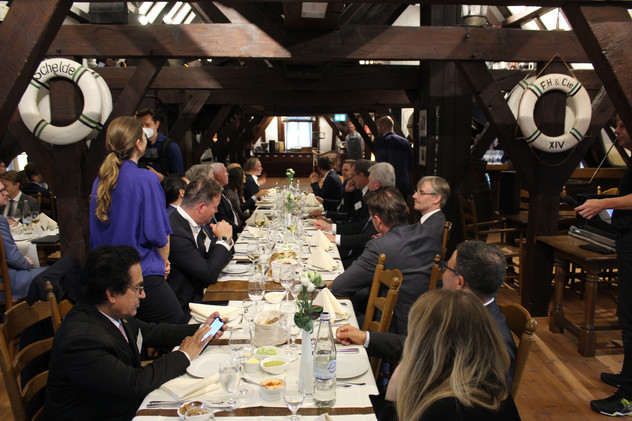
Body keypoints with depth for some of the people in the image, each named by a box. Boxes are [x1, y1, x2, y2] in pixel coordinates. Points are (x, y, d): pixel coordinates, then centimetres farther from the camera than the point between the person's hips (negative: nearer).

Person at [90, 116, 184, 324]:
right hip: (141, 276, -8)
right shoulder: (146, 179, -14)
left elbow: (96, 234, 14)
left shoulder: (99, 181, 6)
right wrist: (164, 261, 7)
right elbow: (158, 233, -13)